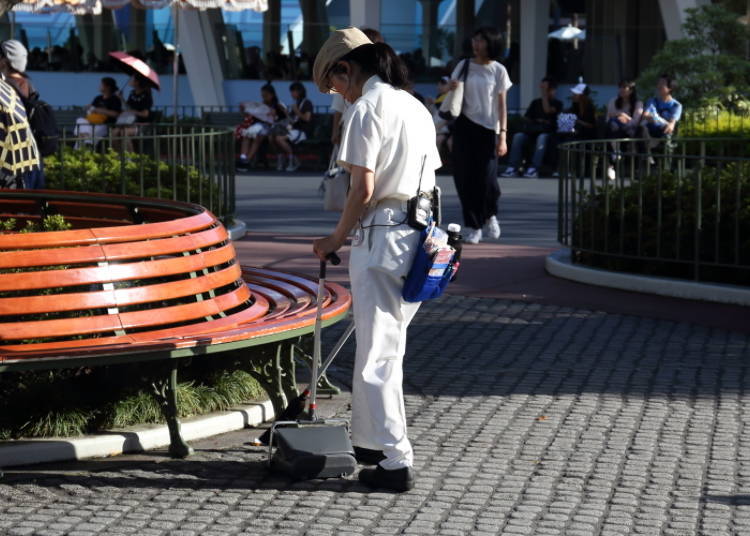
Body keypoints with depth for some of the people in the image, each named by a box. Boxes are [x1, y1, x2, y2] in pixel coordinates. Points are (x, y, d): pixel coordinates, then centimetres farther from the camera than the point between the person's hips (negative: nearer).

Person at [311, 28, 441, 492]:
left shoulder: (366, 109, -12)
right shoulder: (416, 107, 14)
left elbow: (363, 189, -17)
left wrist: (337, 238, -3)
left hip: (381, 240, -9)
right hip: (418, 238, 9)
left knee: (378, 354, -1)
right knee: (387, 346, 20)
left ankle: (396, 462, 1)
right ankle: (373, 440, 31)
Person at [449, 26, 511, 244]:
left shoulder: (498, 71, 1)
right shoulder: (464, 66, 7)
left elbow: (501, 106, 0)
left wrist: (503, 136, -7)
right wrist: (450, 88, -10)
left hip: (487, 128, -2)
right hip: (464, 126, 2)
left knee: (486, 177, -9)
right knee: (464, 176, -1)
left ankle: (490, 216, 21)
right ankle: (473, 226, 10)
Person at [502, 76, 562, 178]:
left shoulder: (557, 103, 8)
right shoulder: (536, 102, 22)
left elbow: (548, 110, -14)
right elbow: (526, 118, 17)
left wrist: (544, 93, -10)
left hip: (547, 132, -4)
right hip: (532, 131, 4)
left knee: (542, 137, -39)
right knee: (518, 136, -26)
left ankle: (534, 169, -45)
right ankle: (513, 167, -32)